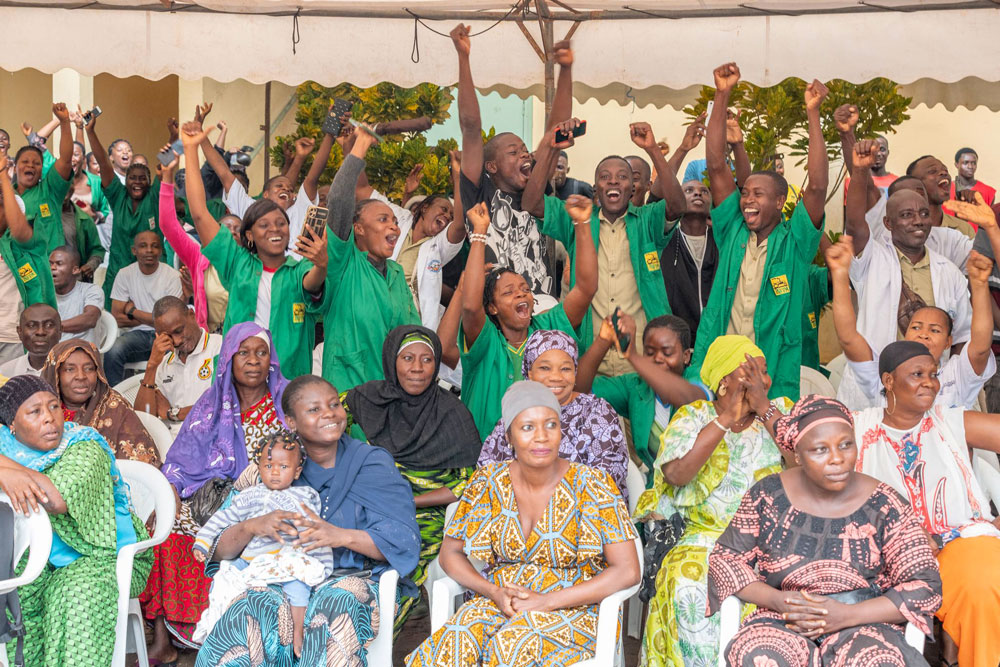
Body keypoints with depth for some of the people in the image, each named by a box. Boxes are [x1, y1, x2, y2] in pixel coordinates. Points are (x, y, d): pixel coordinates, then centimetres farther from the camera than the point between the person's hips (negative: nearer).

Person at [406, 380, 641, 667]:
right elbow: (450, 553, 9)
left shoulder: (591, 485, -6)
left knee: (513, 643, -34)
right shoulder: (488, 482, 3)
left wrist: (547, 601, -17)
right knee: (456, 641, -29)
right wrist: (495, 592, -10)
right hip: (498, 602, 3)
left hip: (573, 609, -3)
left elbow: (627, 571, -11)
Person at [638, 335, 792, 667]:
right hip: (708, 537, -1)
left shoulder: (781, 411, 11)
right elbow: (676, 473, -14)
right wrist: (727, 416, -12)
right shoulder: (693, 416, 5)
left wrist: (764, 408, -8)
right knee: (687, 586, -29)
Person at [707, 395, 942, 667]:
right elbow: (724, 558, 7)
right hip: (783, 622, 1)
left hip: (862, 623, 0)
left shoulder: (882, 505, -3)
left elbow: (925, 586, -4)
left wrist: (847, 615, -16)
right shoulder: (769, 496, 1)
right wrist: (777, 600, -12)